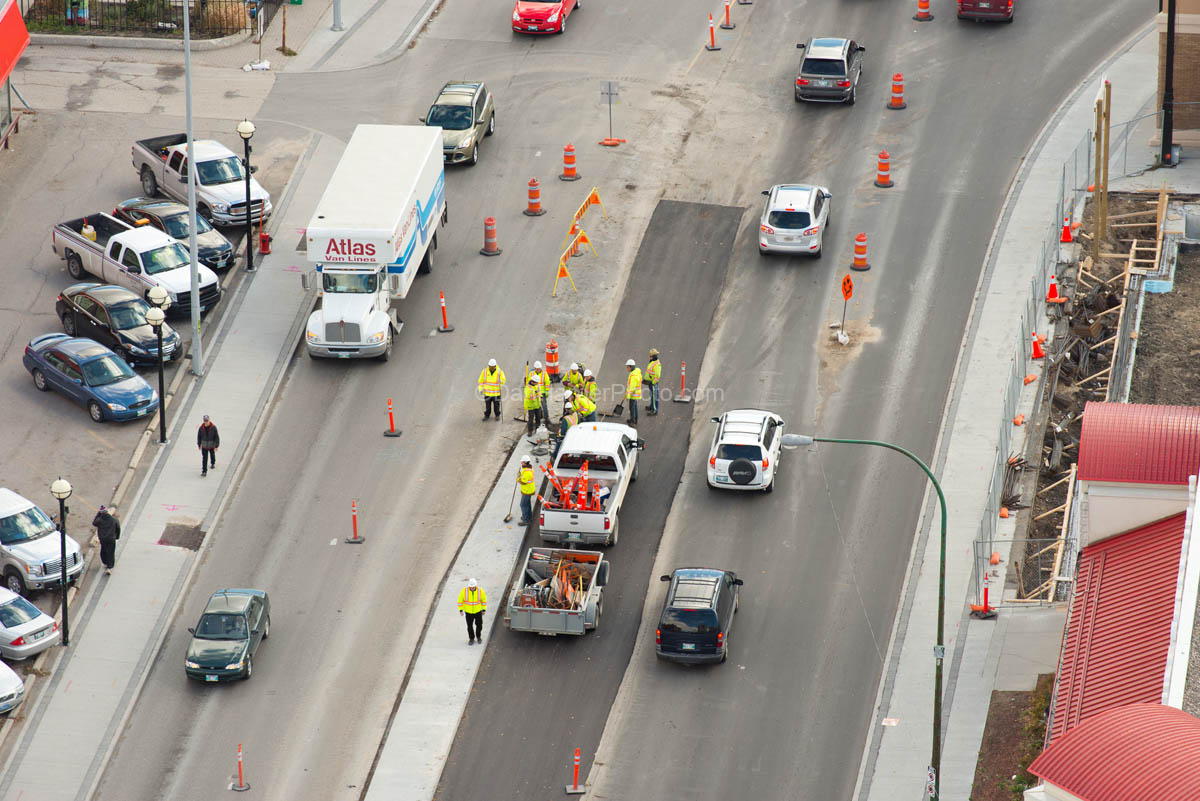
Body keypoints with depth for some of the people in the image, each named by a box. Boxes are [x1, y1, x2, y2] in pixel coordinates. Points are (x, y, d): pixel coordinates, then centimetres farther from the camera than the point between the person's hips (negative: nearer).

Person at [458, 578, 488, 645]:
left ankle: (478, 636, 38)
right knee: (470, 626, 9)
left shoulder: (480, 591, -20)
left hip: (478, 611, 0)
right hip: (468, 611, 0)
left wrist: (484, 609, 1)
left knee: (479, 625, 10)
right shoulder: (464, 591, -23)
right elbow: (460, 600, -9)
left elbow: (484, 599, -4)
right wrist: (460, 610, -8)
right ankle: (471, 639, 31)